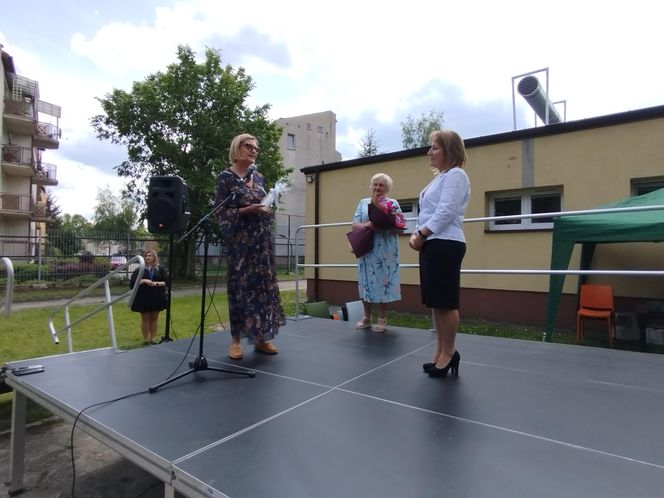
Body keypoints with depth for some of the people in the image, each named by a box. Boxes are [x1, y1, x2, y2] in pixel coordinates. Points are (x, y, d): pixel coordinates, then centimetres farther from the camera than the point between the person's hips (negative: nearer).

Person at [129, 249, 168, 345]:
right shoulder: (139, 270, 3)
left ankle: (152, 338, 20)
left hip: (157, 297, 1)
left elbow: (167, 281, 0)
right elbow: (132, 283, -3)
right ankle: (145, 339, 16)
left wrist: (157, 283, -16)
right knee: (145, 319, 5)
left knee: (154, 318, 9)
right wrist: (143, 281, -16)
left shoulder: (160, 269, 4)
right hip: (143, 298, -1)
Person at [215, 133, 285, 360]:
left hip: (262, 239, 6)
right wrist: (247, 210, -18)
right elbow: (220, 212, -8)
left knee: (264, 284, 5)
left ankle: (261, 338, 15)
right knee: (240, 286, -2)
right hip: (240, 239, -5)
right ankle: (236, 340, 10)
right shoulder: (225, 177, -3)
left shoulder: (259, 177, 14)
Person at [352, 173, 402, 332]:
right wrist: (367, 225, -16)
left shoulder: (393, 204, 6)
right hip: (366, 249, 2)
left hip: (386, 251, -2)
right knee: (366, 282, 6)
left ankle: (381, 319, 13)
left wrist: (387, 226, -19)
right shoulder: (363, 203, 13)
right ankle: (366, 317, 20)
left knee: (383, 281, -1)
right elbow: (355, 225, 5)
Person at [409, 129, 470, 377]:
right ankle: (440, 352, 22)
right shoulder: (439, 178, 22)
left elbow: (445, 213, -17)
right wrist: (416, 234, 5)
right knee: (435, 302, 12)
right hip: (432, 245, 10)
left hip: (446, 245, -10)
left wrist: (421, 234, -12)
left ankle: (448, 353, 11)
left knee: (446, 302, -2)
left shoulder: (455, 175, -6)